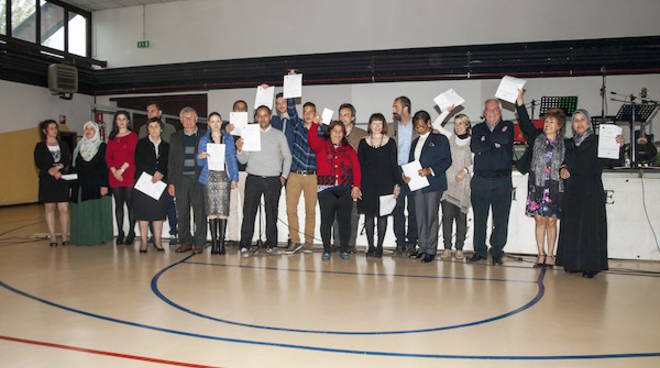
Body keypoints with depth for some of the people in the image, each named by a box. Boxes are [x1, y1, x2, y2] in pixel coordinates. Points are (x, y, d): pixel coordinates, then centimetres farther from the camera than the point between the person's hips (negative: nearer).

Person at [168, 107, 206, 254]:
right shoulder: (175, 137, 14)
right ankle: (185, 241, 14)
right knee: (182, 212, 4)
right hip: (181, 179, 3)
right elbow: (171, 161, 12)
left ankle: (199, 243, 5)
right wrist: (171, 182, 6)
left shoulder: (204, 136, 7)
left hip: (199, 179, -2)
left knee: (200, 212, -2)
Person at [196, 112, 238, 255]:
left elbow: (233, 158, 8)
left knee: (223, 210, -5)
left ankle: (221, 241, 0)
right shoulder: (204, 140, 10)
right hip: (209, 177, 0)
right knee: (212, 210, -1)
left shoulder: (228, 138, 10)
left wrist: (234, 178, 2)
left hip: (224, 176, 0)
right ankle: (214, 242, 4)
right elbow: (200, 163, 10)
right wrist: (200, 157, -13)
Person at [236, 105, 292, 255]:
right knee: (249, 212, -6)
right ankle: (245, 245, -4)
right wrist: (239, 150, -12)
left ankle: (271, 244, 13)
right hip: (253, 179, 0)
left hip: (273, 180, 0)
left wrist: (284, 176, 4)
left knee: (272, 213, 3)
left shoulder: (279, 135, 9)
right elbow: (243, 160, 7)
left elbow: (287, 156, 13)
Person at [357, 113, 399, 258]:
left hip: (385, 184, 0)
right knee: (369, 215, 2)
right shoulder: (363, 143, 7)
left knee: (383, 215, 2)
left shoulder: (390, 142, 5)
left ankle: (379, 246, 11)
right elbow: (359, 164, 6)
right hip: (367, 184, 1)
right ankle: (371, 246, 11)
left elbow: (394, 164, 4)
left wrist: (397, 184, -2)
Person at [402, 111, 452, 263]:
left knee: (431, 217, -5)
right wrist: (405, 174, 0)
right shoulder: (415, 142, 22)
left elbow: (447, 160, -5)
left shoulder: (440, 139, 3)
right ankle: (422, 248, 14)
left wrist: (430, 170, -17)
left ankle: (431, 250, 1)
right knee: (420, 217, 5)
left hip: (433, 183, -5)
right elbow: (411, 162, 21)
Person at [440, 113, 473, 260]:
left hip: (463, 184, -1)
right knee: (447, 216, -3)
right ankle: (447, 247, 1)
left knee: (461, 216, 1)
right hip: (447, 183, 2)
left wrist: (466, 170, -13)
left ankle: (459, 248, 8)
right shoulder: (450, 138, 9)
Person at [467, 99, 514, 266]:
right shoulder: (478, 128, 13)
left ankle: (497, 252, 12)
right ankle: (479, 251, 16)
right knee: (479, 219, 5)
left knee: (501, 220, 1)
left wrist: (485, 138, -4)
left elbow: (505, 140, -14)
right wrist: (495, 142, -9)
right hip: (480, 181, 1)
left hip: (502, 182, -1)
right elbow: (474, 147, -7)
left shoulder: (508, 127, 10)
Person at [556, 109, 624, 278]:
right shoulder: (569, 144, 12)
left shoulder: (597, 142, -2)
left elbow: (615, 161, -8)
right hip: (572, 193, 4)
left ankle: (590, 265, 3)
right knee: (571, 227, 6)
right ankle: (573, 262, 16)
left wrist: (619, 147, -25)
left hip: (591, 194, -4)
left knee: (590, 227, -4)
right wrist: (562, 169, 0)